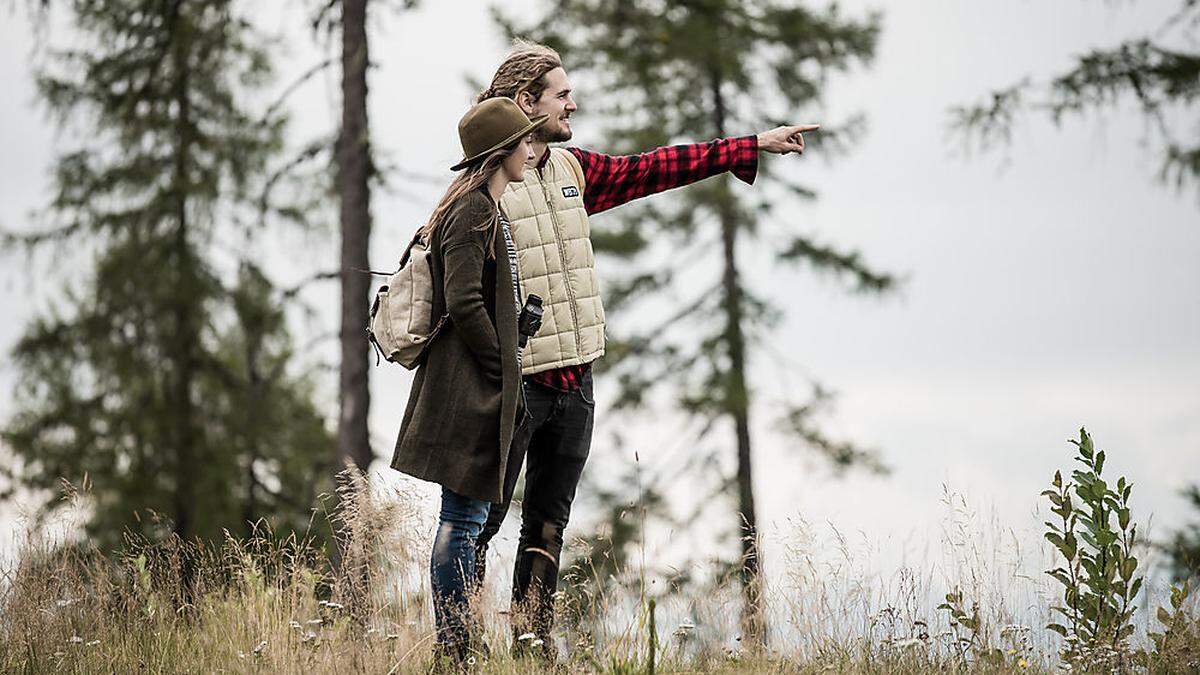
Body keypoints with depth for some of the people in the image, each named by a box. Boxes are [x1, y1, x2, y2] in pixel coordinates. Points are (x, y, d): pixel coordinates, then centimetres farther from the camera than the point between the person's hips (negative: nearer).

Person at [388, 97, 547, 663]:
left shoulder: (487, 210, 19)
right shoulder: (474, 211, -13)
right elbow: (464, 303, -20)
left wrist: (507, 371, 18)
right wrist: (503, 372, -14)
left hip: (478, 391, 11)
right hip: (471, 391, -11)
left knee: (464, 519, 11)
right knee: (464, 519, -8)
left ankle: (455, 649, 15)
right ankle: (456, 651, -6)